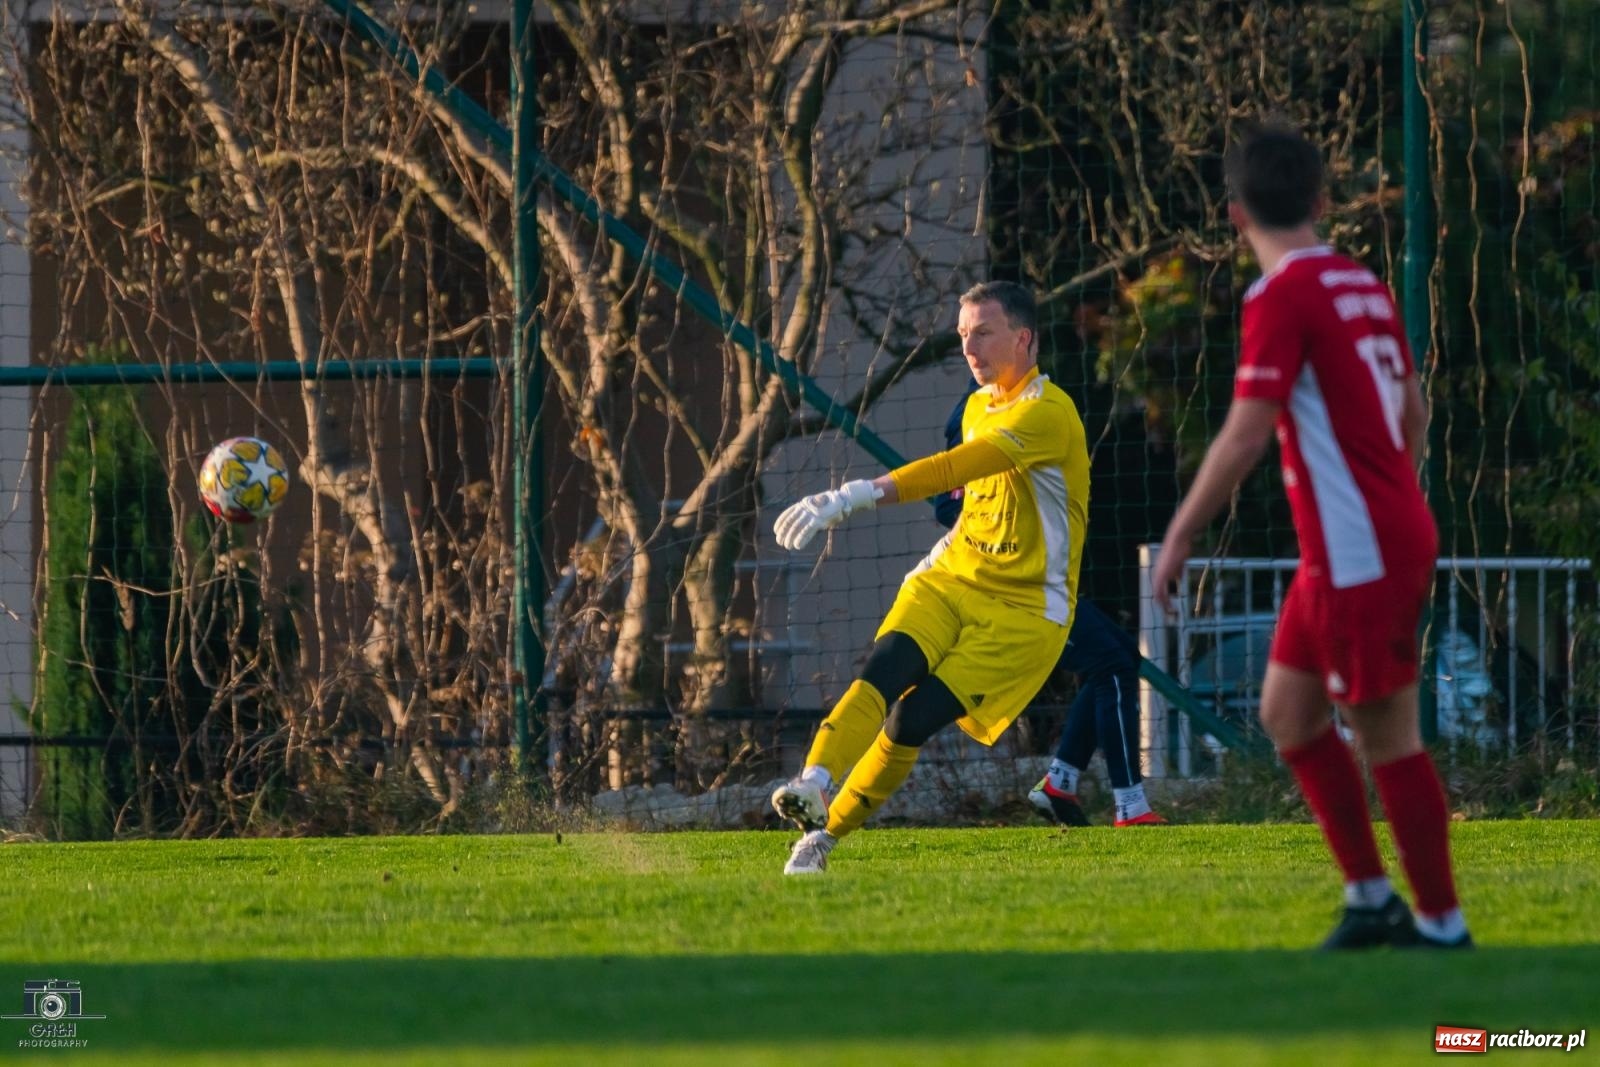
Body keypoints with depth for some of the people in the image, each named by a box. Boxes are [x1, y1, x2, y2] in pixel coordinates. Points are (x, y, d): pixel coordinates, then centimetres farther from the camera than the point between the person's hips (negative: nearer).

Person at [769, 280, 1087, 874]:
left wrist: (853, 497, -38)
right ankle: (813, 786, -40)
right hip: (949, 581, 6)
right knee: (884, 670, -23)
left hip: (1023, 608, -6)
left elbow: (952, 470, -30)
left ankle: (825, 833, -7)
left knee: (914, 719, -18)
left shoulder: (1048, 413, -17)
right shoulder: (978, 406, 14)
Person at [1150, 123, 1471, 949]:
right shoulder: (1362, 285, 12)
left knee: (1386, 735, -3)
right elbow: (1413, 410, 21)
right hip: (1395, 533, 9)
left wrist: (1179, 538, -13)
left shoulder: (1282, 296, -14)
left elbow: (1245, 435, -19)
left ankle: (1442, 927, 2)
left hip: (1358, 553, -9)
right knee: (1288, 712, 14)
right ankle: (1370, 899, 16)